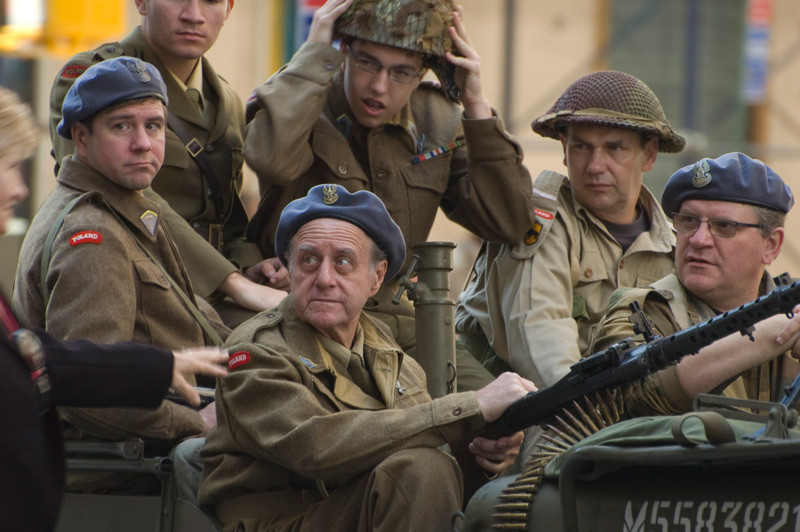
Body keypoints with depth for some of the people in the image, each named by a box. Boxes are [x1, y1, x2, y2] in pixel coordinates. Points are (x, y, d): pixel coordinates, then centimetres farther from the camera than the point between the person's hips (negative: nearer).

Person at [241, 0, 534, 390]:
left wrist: (476, 105, -6)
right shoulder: (302, 98, -8)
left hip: (392, 316, 6)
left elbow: (508, 224, 0)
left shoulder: (437, 121, 7)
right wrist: (315, 52, -22)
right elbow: (271, 157, -34)